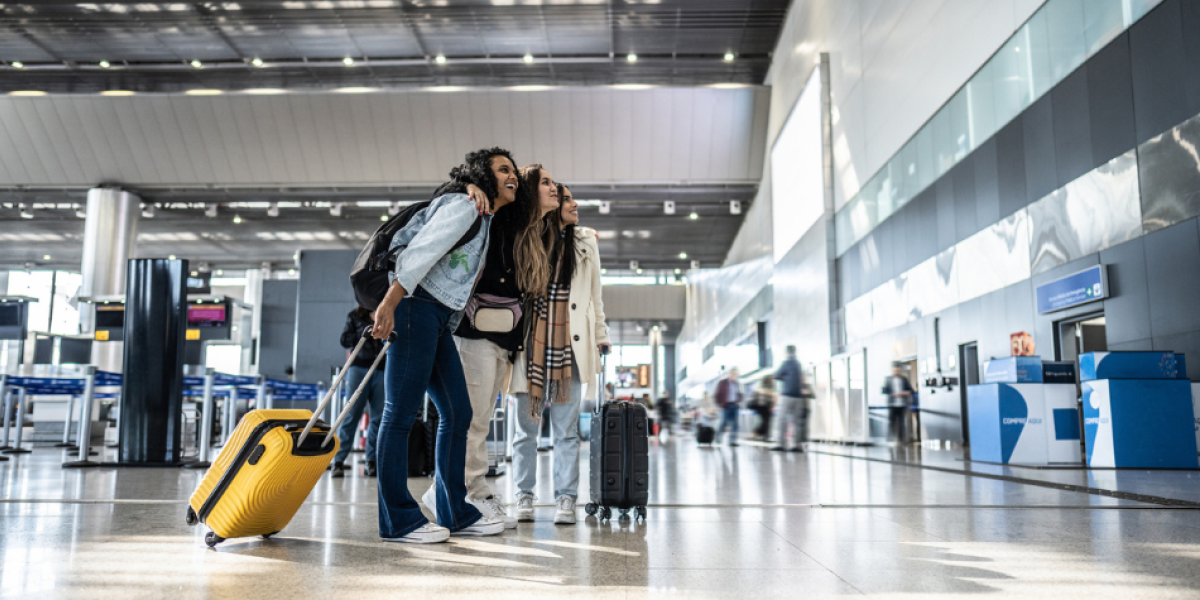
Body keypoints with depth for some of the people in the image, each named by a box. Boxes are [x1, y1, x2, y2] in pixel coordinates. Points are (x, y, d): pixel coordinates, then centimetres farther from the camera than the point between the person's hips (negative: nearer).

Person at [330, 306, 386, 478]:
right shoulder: (354, 316, 13)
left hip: (381, 370, 2)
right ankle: (338, 460, -4)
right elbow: (344, 340, 6)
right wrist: (363, 333, -8)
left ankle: (372, 461, 4)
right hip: (358, 368, -2)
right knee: (351, 414, -6)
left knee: (378, 417, -1)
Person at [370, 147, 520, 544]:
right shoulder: (463, 206, -6)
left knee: (458, 413, 7)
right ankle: (397, 519, -5)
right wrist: (389, 304, -24)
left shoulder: (487, 223, 23)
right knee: (402, 411, -8)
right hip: (416, 307, -10)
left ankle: (455, 513, 13)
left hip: (441, 321, 10)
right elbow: (421, 251, -17)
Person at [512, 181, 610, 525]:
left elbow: (595, 294, 17)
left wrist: (600, 337, 13)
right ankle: (524, 497, 13)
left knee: (567, 429, 1)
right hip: (532, 345, -1)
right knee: (526, 426, 3)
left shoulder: (585, 242, 15)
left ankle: (566, 499, 6)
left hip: (571, 345, 1)